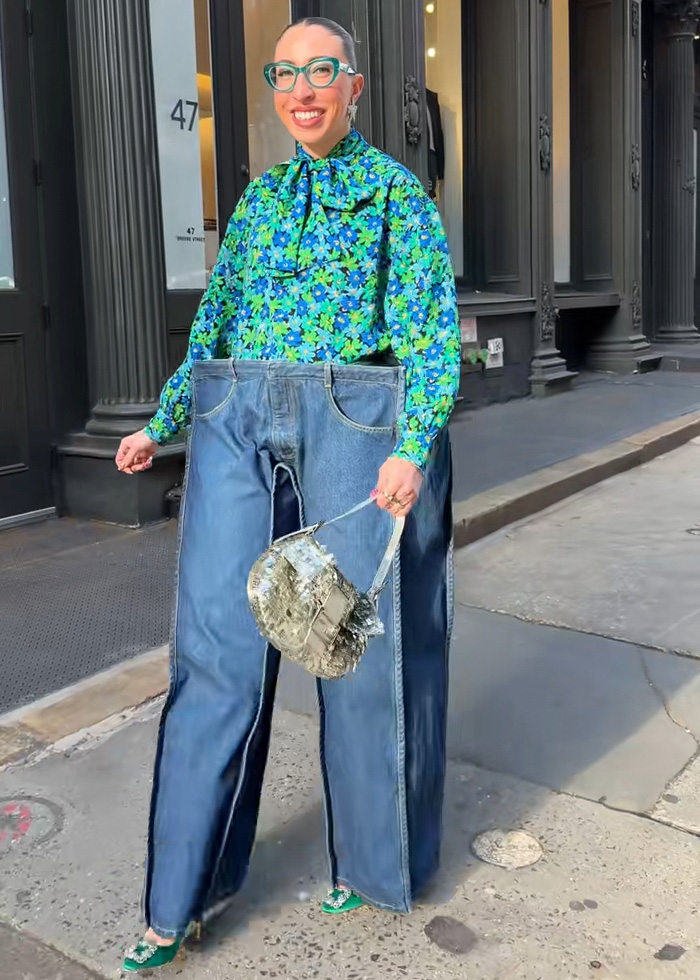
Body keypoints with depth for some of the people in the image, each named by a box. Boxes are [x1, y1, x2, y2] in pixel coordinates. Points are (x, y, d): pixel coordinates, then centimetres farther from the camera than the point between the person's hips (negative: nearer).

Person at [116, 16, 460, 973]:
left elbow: (434, 331, -5)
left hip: (356, 423, -4)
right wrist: (162, 423, 15)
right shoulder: (259, 197, 18)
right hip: (238, 425, 4)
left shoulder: (399, 193, 5)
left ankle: (374, 859, 26)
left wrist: (413, 448, -18)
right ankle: (184, 894, 14)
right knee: (219, 648, 2)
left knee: (364, 644, 4)